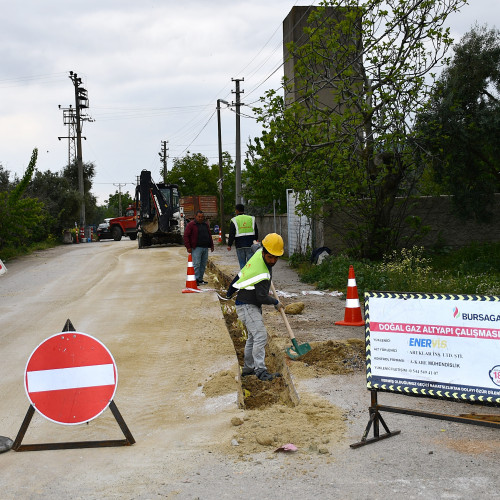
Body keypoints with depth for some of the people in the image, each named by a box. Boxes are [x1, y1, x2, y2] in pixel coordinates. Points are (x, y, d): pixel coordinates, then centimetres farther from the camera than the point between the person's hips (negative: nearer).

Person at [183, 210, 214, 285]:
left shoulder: (206, 224, 17)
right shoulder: (191, 224, -3)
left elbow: (209, 235, 25)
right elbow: (186, 236, -6)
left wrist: (211, 245, 19)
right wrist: (188, 247, -12)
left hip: (205, 248, 6)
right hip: (196, 248, -6)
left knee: (203, 265, 7)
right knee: (196, 264, -9)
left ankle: (200, 279, 13)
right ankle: (196, 280, -8)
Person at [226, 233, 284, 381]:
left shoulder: (259, 254, 0)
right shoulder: (262, 273, -28)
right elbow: (262, 297, -24)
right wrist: (276, 302, -5)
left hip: (252, 306, 11)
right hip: (247, 306, -11)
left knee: (253, 336, 17)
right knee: (260, 335, -19)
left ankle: (248, 368, 26)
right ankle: (260, 370, -21)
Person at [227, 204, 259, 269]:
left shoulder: (234, 220, -1)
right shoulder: (251, 219, 8)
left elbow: (231, 234, -4)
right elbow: (256, 232, 13)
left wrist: (229, 245, 1)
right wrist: (255, 242, 22)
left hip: (240, 245, -1)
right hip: (250, 245, 2)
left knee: (242, 263, 6)